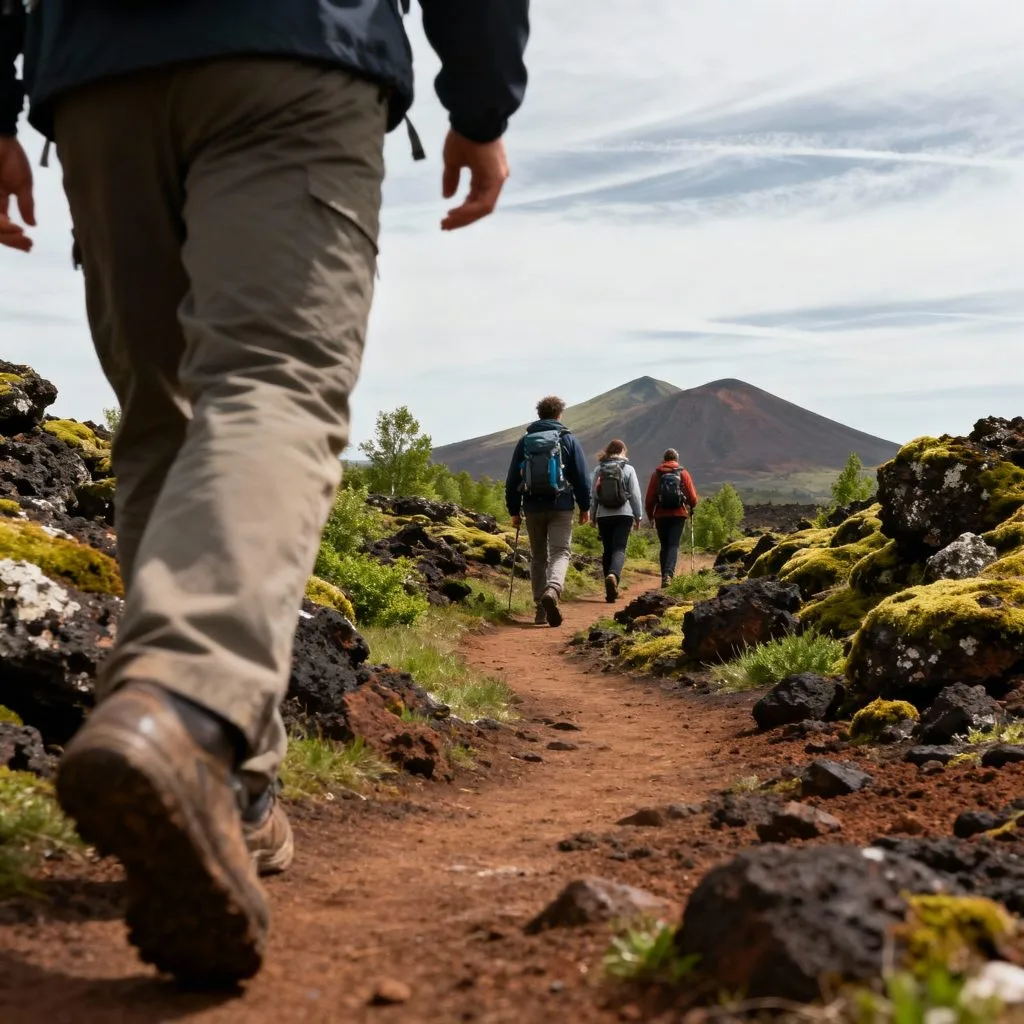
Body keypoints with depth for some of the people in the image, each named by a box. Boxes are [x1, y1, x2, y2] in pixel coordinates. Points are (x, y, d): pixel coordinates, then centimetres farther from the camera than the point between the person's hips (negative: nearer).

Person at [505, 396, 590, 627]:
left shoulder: (524, 441, 7)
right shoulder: (568, 440, 0)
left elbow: (512, 479, 7)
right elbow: (581, 477, -1)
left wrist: (514, 510, 13)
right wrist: (585, 506, 7)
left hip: (533, 507, 3)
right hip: (560, 506, -3)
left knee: (538, 556, 13)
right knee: (560, 553, -4)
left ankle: (541, 608, 13)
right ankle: (552, 590, -33)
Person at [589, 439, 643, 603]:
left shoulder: (599, 469, 4)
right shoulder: (628, 469, -1)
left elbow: (593, 494, 6)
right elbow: (635, 495, 0)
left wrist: (592, 515, 16)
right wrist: (638, 516, 8)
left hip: (603, 516, 2)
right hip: (623, 515, -2)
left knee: (607, 550, 10)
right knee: (619, 549, -7)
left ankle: (610, 589, 12)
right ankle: (613, 575, -36)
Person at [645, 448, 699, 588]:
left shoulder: (656, 474, 4)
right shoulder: (683, 473, 2)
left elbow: (649, 498, 2)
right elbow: (692, 496, 1)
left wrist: (650, 516, 13)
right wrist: (692, 507, 23)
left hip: (661, 515, 1)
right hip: (679, 514, -1)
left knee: (664, 546, 12)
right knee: (673, 545, -4)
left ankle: (665, 575, 11)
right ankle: (668, 573, -25)